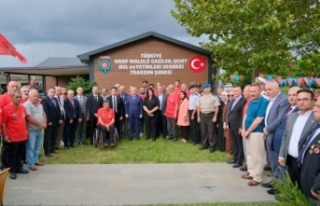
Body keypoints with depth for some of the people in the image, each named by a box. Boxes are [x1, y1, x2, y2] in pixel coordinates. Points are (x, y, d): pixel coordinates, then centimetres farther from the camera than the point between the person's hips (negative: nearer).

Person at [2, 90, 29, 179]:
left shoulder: (22, 107, 3)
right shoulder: (6, 109, -14)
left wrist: (26, 131, 16)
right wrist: (5, 136, -12)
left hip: (23, 136, 6)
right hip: (12, 137, -6)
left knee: (20, 153, 18)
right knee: (12, 154, 9)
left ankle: (19, 167, 33)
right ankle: (12, 171, 21)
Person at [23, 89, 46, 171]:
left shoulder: (39, 105, 13)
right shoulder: (27, 105, -14)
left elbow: (43, 114, 17)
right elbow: (29, 117, -21)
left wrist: (44, 123, -2)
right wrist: (40, 124, -14)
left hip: (39, 130, 8)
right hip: (31, 130, -8)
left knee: (37, 147, 16)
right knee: (30, 147, -2)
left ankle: (35, 160, 27)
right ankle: (31, 164, 4)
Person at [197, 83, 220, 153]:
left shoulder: (214, 97, -7)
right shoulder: (200, 98, 7)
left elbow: (217, 107, -8)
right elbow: (198, 107, 11)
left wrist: (215, 117, -12)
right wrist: (198, 116, 8)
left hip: (211, 115, -5)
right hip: (203, 115, 5)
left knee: (211, 131, 0)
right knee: (203, 131, 13)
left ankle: (212, 146, 8)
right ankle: (204, 144, 26)